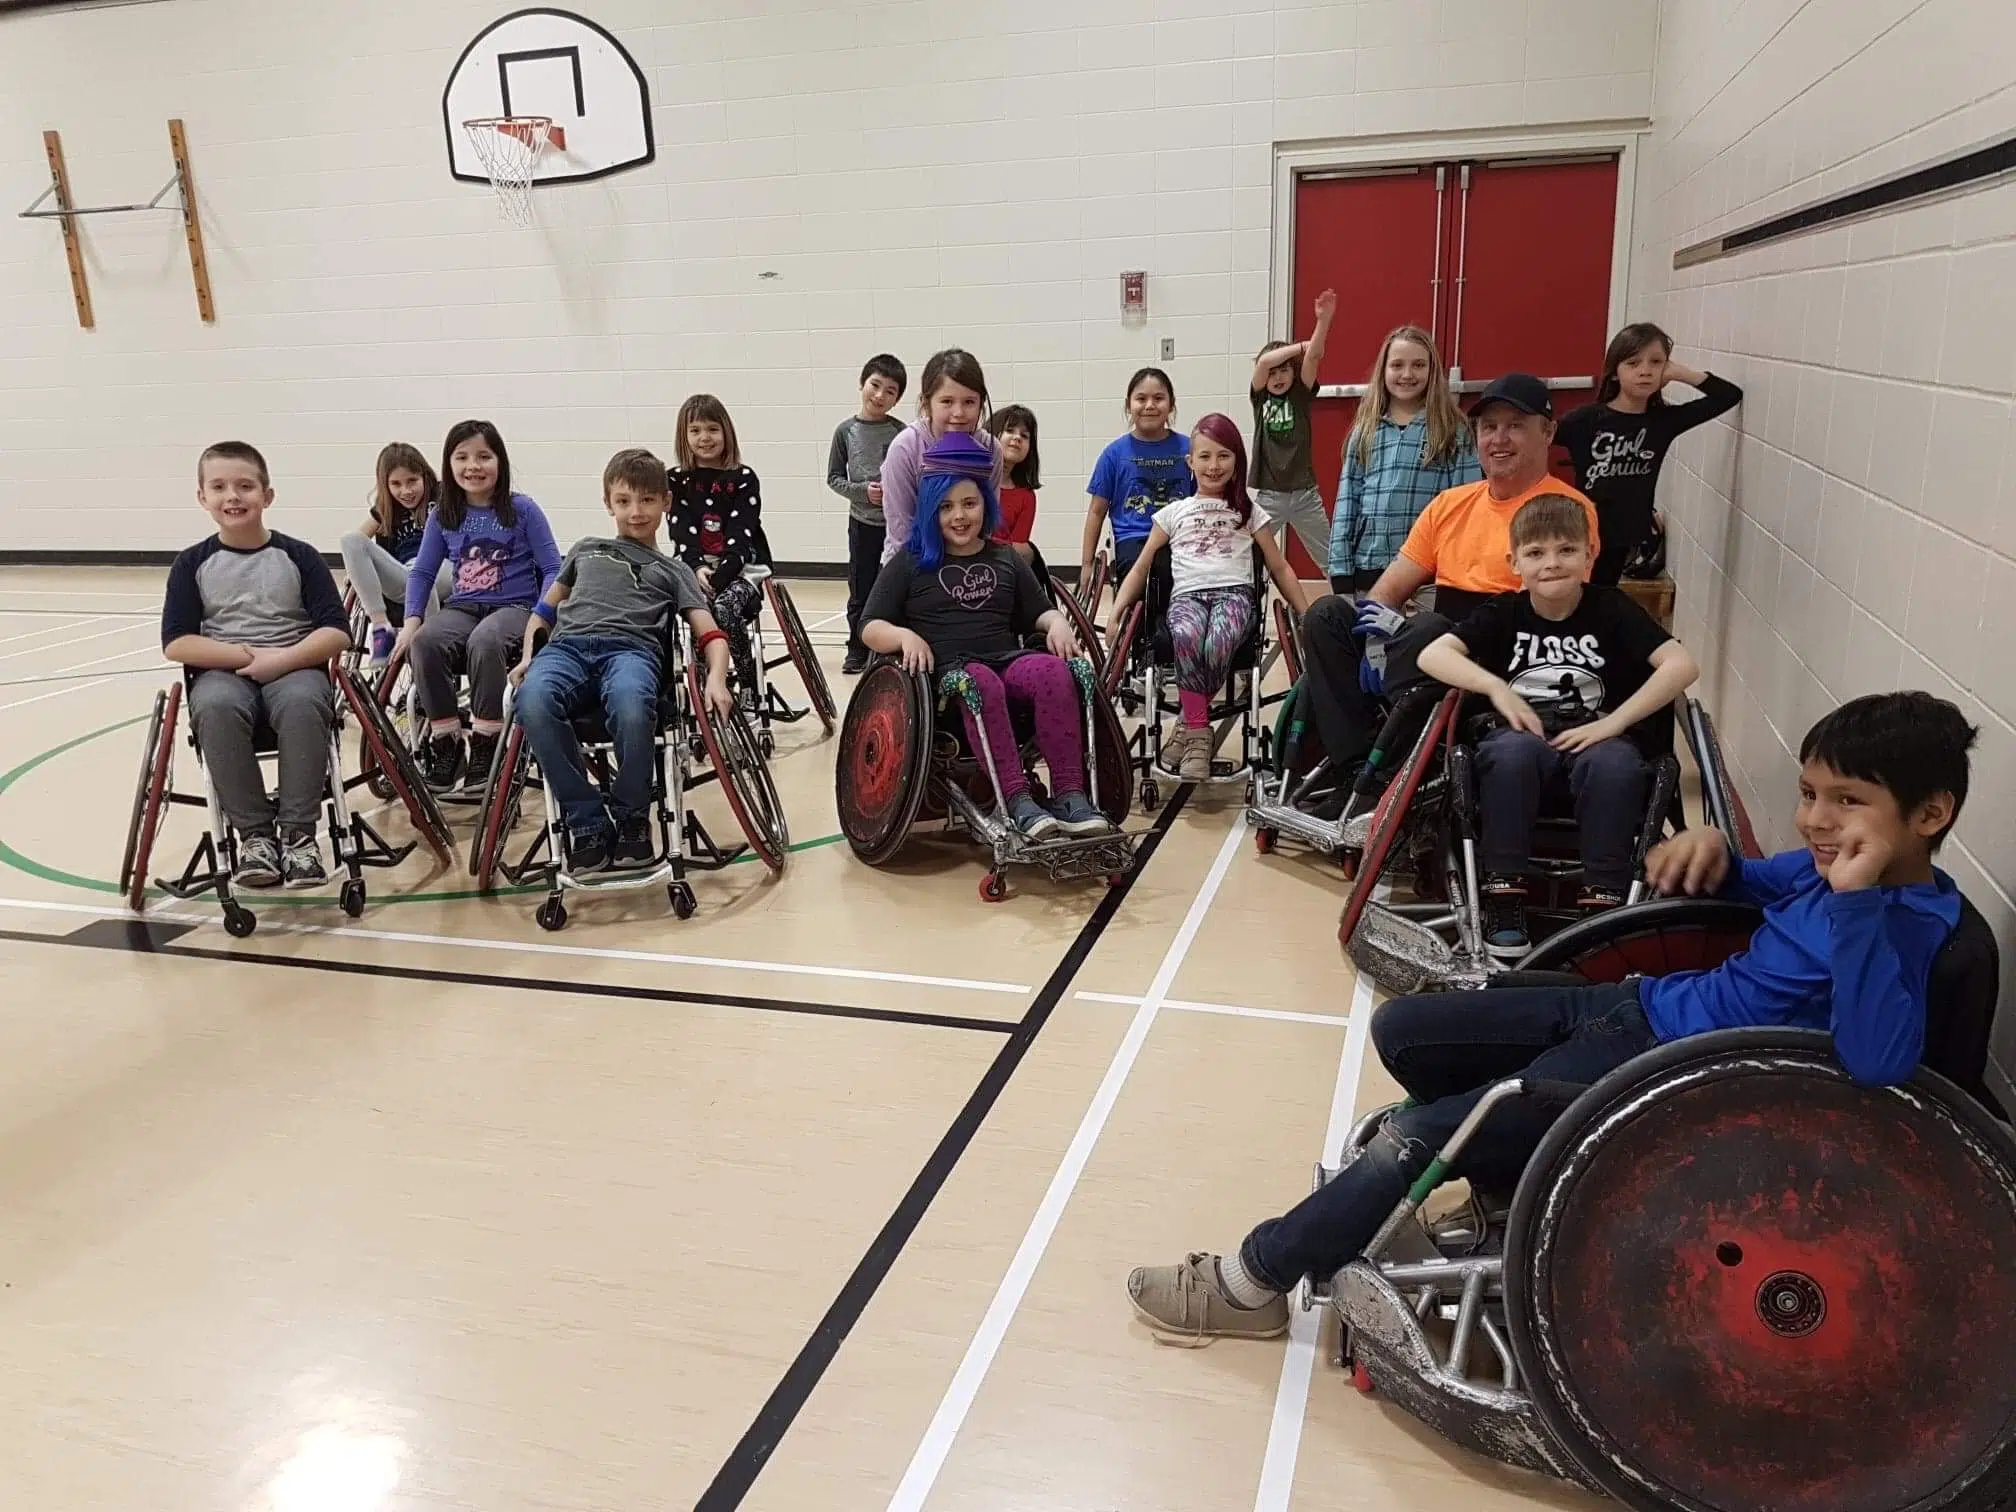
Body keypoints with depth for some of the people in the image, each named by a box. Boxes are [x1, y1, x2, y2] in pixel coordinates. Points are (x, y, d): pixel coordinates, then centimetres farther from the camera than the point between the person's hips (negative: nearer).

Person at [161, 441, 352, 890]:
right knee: (216, 707, -35)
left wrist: (279, 659, -15)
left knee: (302, 703, -37)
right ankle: (254, 832, -22)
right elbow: (176, 643, 1)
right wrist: (249, 655, -9)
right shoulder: (193, 564, 9)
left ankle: (297, 831, -25)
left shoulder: (299, 556, 6)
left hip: (294, 667, -1)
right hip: (222, 671, 1)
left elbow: (337, 633, -2)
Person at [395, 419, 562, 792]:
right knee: (425, 642, -30)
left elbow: (552, 569, -1)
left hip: (514, 607, -3)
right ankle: (445, 743, -16)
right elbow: (422, 572, 13)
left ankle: (486, 746, -22)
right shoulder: (443, 516, 10)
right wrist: (412, 619, -3)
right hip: (462, 608, 3)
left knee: (484, 642, -38)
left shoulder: (522, 510, 0)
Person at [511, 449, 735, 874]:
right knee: (532, 702, -37)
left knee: (631, 709, -41)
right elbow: (546, 608, 34)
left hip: (632, 647, -2)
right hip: (567, 644, 2)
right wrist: (527, 656, 13)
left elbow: (709, 633, 16)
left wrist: (716, 679, -6)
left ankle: (631, 817, -15)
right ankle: (586, 821, -22)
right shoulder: (586, 549, 36)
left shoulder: (673, 570, 29)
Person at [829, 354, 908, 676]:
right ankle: (857, 650, 20)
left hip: (898, 522, -1)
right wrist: (862, 491, -12)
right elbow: (834, 478, 3)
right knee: (860, 591, 8)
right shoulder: (846, 431, -1)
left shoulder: (901, 432, -3)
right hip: (863, 522, 1)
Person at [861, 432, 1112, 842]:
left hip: (1007, 660, 3)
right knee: (980, 685, -39)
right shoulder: (911, 561, 13)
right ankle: (1017, 801, -46)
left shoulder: (1006, 558, 23)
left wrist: (1057, 622, -1)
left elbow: (1039, 611, 24)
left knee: (1055, 671, -31)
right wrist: (905, 636, -15)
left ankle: (1070, 796, -36)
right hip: (947, 669, -3)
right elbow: (871, 628, 7)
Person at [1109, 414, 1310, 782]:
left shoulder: (1249, 512, 22)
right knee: (1186, 638, -40)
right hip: (1187, 595, 0)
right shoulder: (1173, 513, 21)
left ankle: (1189, 723, -10)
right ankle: (1199, 732, -20)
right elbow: (1141, 568, 18)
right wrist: (1116, 613, 2)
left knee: (1217, 646, -38)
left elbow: (1280, 569, 22)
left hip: (1235, 593, 0)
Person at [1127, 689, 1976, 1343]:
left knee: (1413, 1139, -15)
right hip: (1635, 1003, 9)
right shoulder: (1829, 865, 3)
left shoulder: (1903, 923, -20)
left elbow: (1877, 1063, -39)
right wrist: (1712, 849, 2)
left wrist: (1858, 897, -39)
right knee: (1401, 1031, 10)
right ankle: (1511, 1180, 26)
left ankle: (1253, 1284, 4)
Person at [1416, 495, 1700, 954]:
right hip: (1524, 734, 1)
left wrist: (1613, 722, -17)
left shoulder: (1612, 610, 2)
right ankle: (1504, 893, -25)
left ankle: (1603, 899, -22)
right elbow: (1432, 655, -4)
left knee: (1614, 763, -35)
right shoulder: (1504, 614, 6)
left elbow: (1683, 665, -9)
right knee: (1511, 753, -34)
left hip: (1594, 738, 0)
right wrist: (1496, 687, -18)